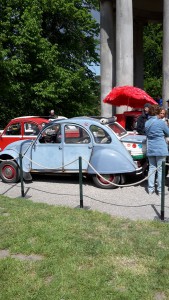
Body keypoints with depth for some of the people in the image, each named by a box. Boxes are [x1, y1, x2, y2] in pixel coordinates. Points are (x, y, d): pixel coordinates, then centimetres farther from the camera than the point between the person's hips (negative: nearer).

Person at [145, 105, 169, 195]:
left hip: (150, 149, 5)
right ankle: (160, 190, 8)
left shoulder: (146, 123, 6)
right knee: (160, 169, 3)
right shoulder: (161, 122, -10)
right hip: (160, 149, -5)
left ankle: (150, 189, 14)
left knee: (152, 168, 12)